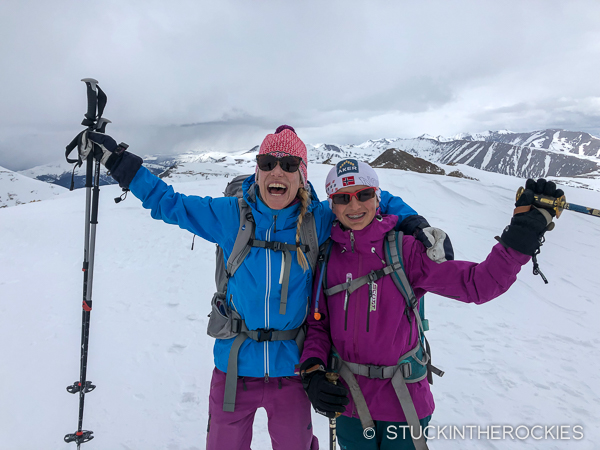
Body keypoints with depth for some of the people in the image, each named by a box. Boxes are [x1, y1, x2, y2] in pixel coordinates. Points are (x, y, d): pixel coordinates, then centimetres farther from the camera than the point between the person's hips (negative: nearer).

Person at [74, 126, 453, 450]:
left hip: (291, 370, 0)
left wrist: (417, 226, -4)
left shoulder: (320, 220, -6)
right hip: (234, 367, 1)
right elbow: (166, 202, 5)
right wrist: (115, 158, 4)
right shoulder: (230, 214, -6)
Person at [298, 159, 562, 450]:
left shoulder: (404, 250, -11)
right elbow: (317, 325, 2)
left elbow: (478, 283, -16)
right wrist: (312, 373, -13)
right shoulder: (327, 259, -4)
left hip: (404, 403, -1)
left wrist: (525, 229, -24)